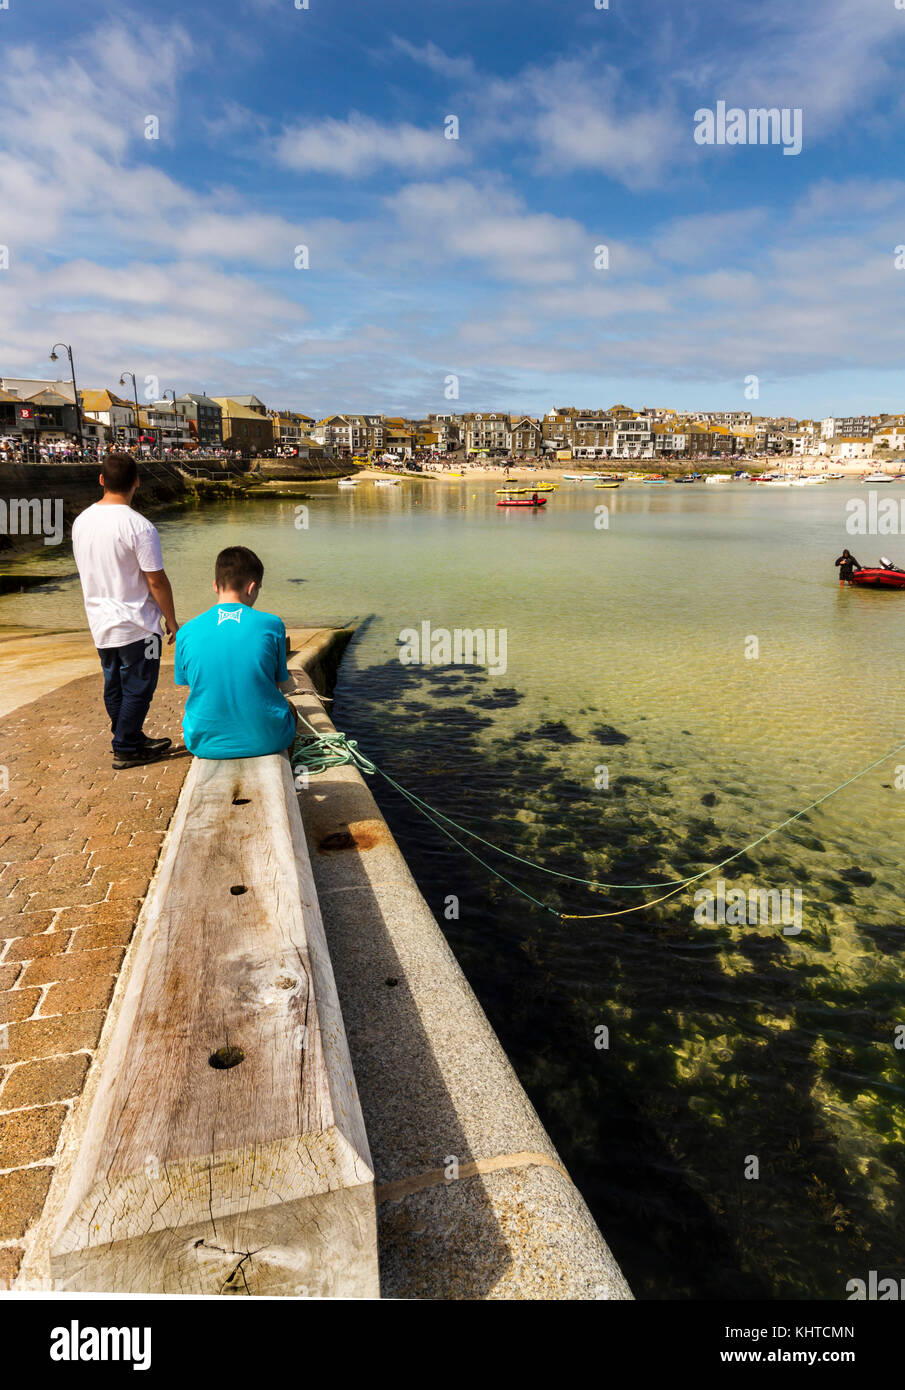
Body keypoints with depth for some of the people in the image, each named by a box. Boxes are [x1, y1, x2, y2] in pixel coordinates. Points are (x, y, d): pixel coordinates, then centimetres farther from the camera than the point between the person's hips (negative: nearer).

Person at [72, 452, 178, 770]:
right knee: (138, 689, 5)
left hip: (100, 624, 7)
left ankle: (131, 738, 31)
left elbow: (83, 571, 14)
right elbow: (156, 580, -17)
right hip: (136, 625, -7)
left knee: (114, 685, 17)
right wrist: (172, 620, -6)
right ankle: (126, 750, 12)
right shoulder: (138, 526, -19)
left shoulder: (81, 521, 4)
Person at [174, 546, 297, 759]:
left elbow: (192, 688, 5)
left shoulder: (187, 632, -7)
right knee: (288, 707, 33)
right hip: (267, 740, -1)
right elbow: (279, 683, 0)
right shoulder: (271, 625, -12)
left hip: (206, 745, 1)